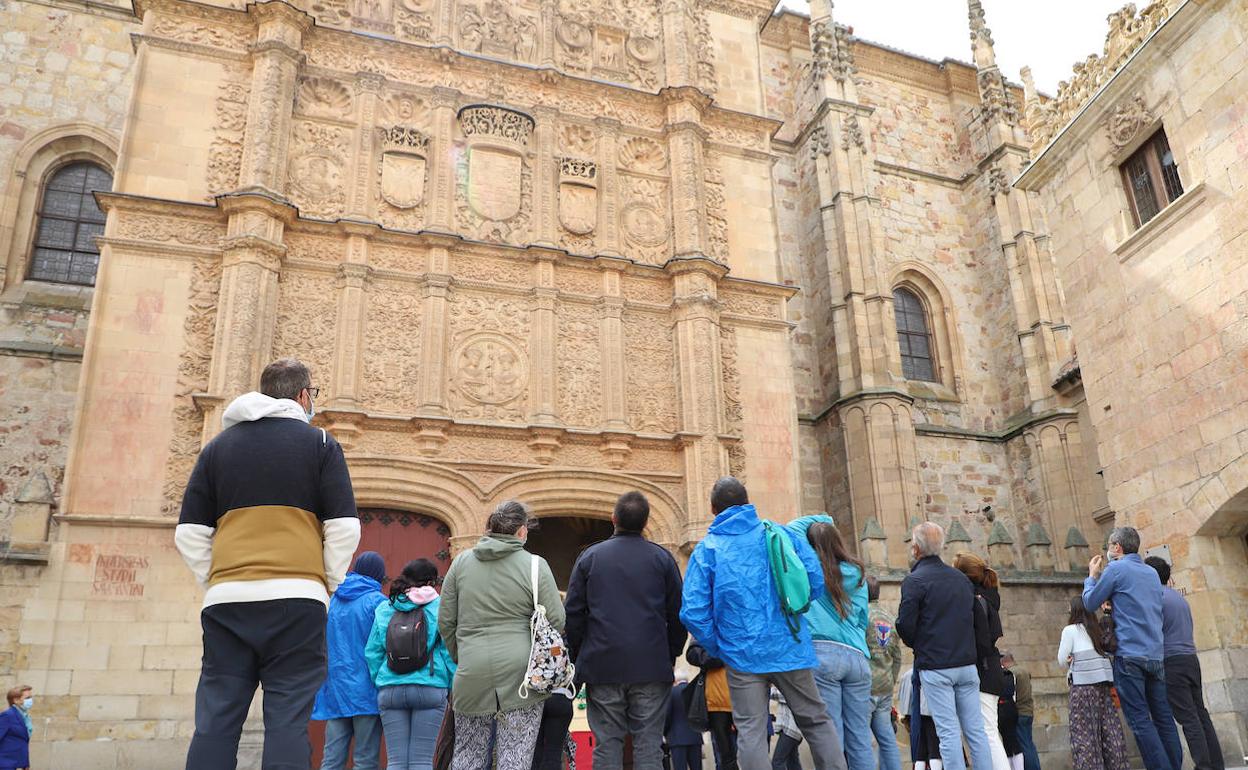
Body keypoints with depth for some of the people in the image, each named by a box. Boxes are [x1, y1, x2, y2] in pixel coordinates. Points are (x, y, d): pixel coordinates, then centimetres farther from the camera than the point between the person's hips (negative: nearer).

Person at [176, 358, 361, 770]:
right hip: (297, 598, -3)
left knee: (215, 723, 7)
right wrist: (328, 585, 8)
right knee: (287, 720, -2)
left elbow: (189, 534, 11)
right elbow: (344, 528, -2)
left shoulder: (218, 446, 16)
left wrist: (215, 582, 16)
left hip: (226, 598, 3)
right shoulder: (319, 443, 5)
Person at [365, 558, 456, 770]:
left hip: (390, 690, 3)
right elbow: (449, 650, -3)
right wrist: (456, 688, 4)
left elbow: (372, 652, 10)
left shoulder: (384, 609, 9)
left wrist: (378, 684, 17)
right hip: (429, 689, -3)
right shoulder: (439, 607, -2)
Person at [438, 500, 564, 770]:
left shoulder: (461, 561, 5)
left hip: (472, 675, 3)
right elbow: (557, 622, -4)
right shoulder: (535, 566, -4)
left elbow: (445, 621, 9)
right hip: (519, 674, -3)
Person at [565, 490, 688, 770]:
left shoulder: (590, 556, 4)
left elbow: (573, 613, 5)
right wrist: (671, 655, 15)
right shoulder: (662, 558, 3)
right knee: (648, 746, 5)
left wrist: (579, 657, 14)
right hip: (652, 668, 0)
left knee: (606, 746, 7)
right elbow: (677, 614, 4)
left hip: (602, 665, 1)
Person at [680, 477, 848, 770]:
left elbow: (693, 612, -9)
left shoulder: (706, 550, -3)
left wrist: (718, 649, 5)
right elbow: (816, 583, 1)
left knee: (751, 734, 5)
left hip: (742, 655, -1)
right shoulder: (782, 534, 1)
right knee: (816, 721, 15)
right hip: (790, 649, 2)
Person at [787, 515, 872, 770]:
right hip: (857, 655, 4)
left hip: (823, 653, -4)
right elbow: (862, 619, 19)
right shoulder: (858, 573, 13)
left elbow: (793, 528, 9)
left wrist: (820, 519, 21)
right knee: (861, 739, 8)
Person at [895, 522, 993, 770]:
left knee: (948, 731, -3)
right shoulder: (962, 578, 12)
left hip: (935, 666, -6)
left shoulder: (914, 580, -9)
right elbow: (974, 616, 18)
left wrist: (917, 646, 6)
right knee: (975, 729, 8)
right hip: (967, 663, 6)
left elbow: (905, 624, -13)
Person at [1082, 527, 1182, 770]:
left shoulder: (1116, 569, -6)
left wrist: (1092, 576, 15)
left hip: (1130, 654, -7)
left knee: (1140, 720, -6)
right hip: (1156, 654, 7)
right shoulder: (1151, 572, 16)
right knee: (1163, 717, 9)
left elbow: (1090, 602, 0)